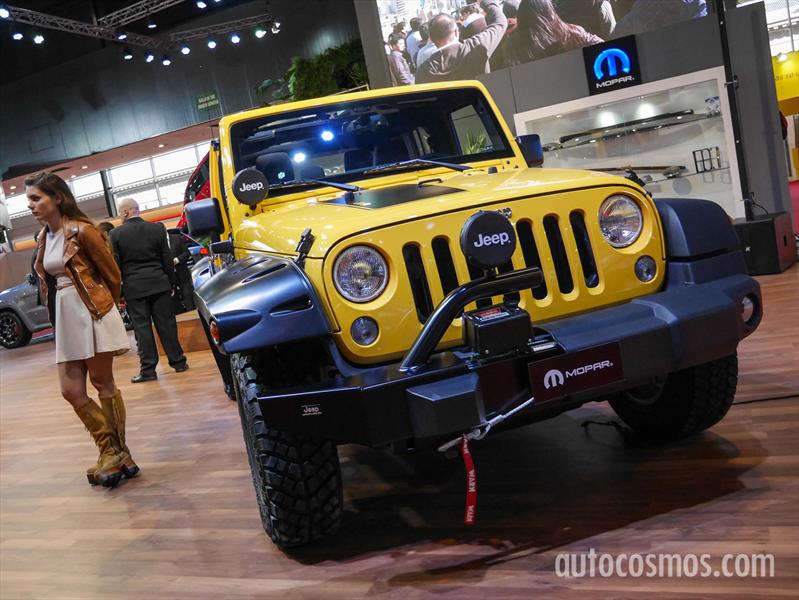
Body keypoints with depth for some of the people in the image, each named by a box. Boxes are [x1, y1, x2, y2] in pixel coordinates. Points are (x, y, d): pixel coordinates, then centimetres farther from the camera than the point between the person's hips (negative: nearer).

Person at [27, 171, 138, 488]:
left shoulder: (81, 231, -11)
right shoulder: (43, 239, 11)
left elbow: (111, 272, -3)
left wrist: (107, 305, 11)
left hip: (92, 312, -7)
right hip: (65, 315, 7)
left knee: (102, 383, 1)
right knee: (71, 390, 3)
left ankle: (117, 453, 14)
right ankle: (112, 451, 15)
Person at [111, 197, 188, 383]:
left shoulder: (116, 234, -4)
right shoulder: (157, 228, 2)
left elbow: (116, 265, -3)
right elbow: (167, 259, 5)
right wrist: (171, 283, 13)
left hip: (134, 288, -2)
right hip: (159, 284, 2)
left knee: (142, 327, 2)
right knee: (166, 323, 7)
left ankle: (148, 369, 3)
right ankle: (178, 362, 13)